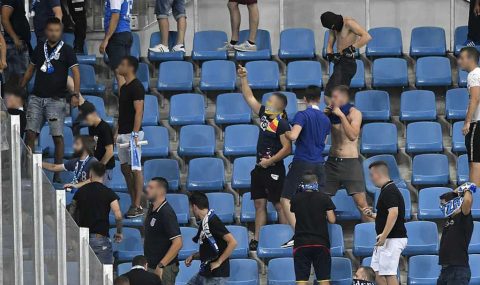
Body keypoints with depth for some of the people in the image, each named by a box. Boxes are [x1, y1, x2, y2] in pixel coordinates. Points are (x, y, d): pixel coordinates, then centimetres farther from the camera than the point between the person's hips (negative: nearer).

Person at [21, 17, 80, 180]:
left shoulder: (66, 50, -2)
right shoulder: (39, 49, 11)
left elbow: (76, 73, -7)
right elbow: (30, 70, 19)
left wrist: (76, 93, -20)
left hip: (56, 99, -4)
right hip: (36, 97, 4)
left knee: (57, 136, -3)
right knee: (30, 133, -2)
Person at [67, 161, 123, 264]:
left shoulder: (81, 191, 6)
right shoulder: (108, 193, -6)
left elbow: (71, 213, 11)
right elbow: (118, 216, -15)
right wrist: (119, 232, 1)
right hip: (100, 237, -4)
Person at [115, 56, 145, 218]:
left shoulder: (136, 87, -13)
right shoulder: (124, 87, 15)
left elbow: (138, 112, -18)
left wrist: (135, 134, -24)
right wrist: (117, 132, 20)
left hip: (132, 133, -10)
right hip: (122, 134, 10)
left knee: (136, 169, -7)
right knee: (125, 168, 10)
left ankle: (137, 206, -6)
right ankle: (133, 204, 15)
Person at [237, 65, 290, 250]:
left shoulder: (282, 124, -15)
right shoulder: (264, 114, 8)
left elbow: (287, 149, -19)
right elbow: (249, 98, 18)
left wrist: (270, 161, -19)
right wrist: (243, 79, 14)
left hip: (274, 169, -8)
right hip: (260, 168, 9)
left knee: (279, 205, -5)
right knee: (259, 204, 9)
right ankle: (256, 240, 12)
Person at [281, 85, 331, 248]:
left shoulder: (303, 115, -10)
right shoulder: (325, 119, 10)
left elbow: (293, 136, -21)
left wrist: (286, 133, -1)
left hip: (302, 162, -6)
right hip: (319, 163, 6)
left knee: (286, 199, -2)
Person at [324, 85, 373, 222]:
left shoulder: (354, 113, -5)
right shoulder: (331, 113, 8)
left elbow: (352, 136, -19)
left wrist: (341, 115, -20)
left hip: (350, 162, -4)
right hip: (333, 161, 4)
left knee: (361, 203, -11)